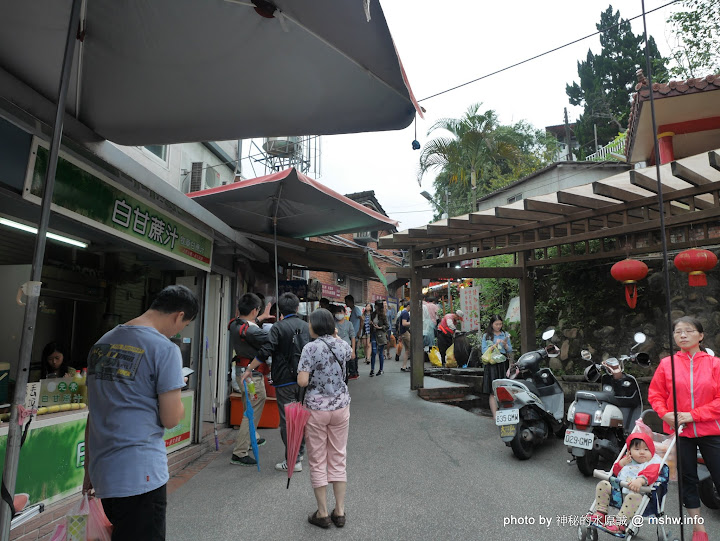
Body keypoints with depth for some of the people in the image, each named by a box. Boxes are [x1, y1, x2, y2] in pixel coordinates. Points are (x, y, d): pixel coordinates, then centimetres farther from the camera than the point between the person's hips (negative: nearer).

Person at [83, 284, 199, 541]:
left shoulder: (101, 343, 8)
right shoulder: (165, 349, -15)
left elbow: (94, 413, 13)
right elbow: (171, 419, -14)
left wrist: (89, 469, 20)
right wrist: (174, 393, 7)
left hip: (102, 471, 8)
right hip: (140, 475, -8)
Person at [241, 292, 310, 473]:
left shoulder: (278, 327, -10)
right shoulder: (306, 326, 6)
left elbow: (265, 352, -17)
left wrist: (248, 369, -7)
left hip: (285, 380, -5)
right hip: (303, 378, 6)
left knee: (287, 420, 2)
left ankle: (293, 460, 5)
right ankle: (300, 452, 32)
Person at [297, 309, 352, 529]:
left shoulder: (311, 348, -15)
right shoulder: (342, 345, 0)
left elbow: (302, 382, -19)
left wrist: (303, 374, 2)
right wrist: (335, 335, 31)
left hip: (316, 408, -4)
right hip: (341, 406, 4)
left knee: (317, 461, 10)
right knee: (338, 458, 14)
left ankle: (323, 514, 19)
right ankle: (339, 511, 21)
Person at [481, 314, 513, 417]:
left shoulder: (505, 334, 14)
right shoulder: (486, 336, 6)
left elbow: (510, 351, 13)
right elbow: (484, 351, -3)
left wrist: (505, 344, -5)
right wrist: (495, 345, -11)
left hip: (503, 364, 3)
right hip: (492, 365, -3)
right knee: (493, 392, -6)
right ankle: (495, 416, -6)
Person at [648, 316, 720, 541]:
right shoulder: (667, 364, -1)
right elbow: (655, 395, 3)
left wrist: (693, 414, -15)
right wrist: (665, 414, -13)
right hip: (679, 431, 1)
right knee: (687, 480, 12)